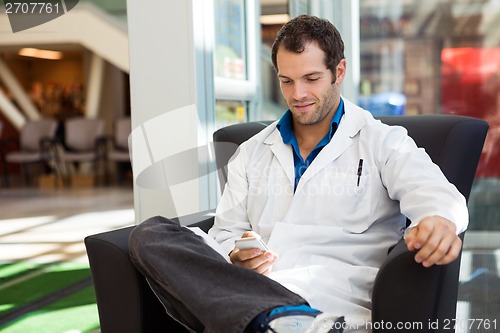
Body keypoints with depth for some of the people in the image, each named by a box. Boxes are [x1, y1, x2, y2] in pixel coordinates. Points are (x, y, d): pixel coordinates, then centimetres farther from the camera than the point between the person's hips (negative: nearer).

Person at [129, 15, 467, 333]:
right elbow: (226, 234, 22)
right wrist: (236, 257, -5)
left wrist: (440, 219, -34)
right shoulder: (251, 153, 24)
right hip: (250, 298, 7)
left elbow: (428, 188, -8)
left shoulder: (382, 142, 11)